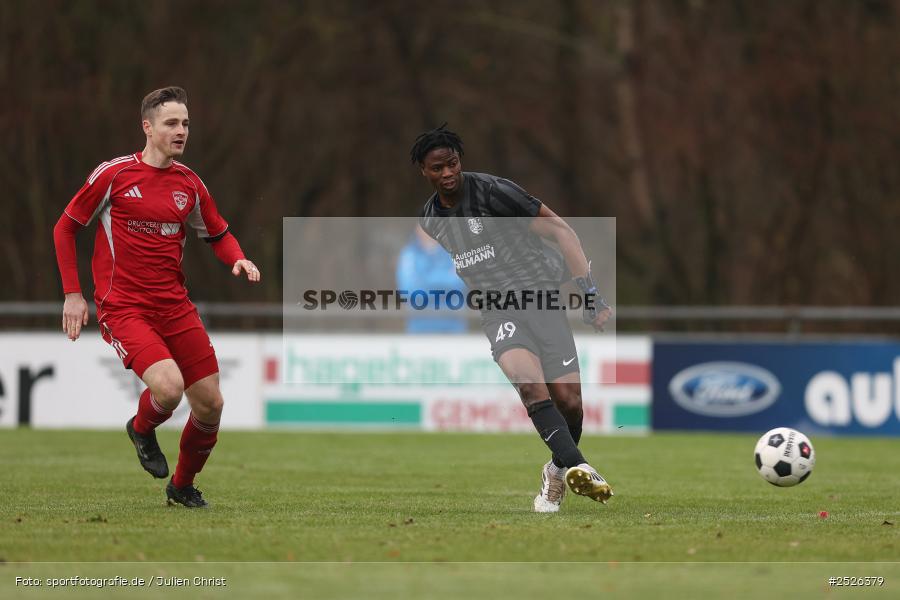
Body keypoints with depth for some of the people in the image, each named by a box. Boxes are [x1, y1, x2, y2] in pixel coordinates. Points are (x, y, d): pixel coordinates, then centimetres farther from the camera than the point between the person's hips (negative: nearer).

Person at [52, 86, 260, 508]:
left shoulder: (190, 184, 7)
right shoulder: (114, 174, -6)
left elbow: (218, 234, 21)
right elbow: (64, 228, 3)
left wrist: (237, 259, -1)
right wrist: (72, 293, -2)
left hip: (174, 307, 5)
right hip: (122, 309, -5)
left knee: (210, 404, 1)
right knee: (169, 387, -27)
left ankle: (182, 486, 27)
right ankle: (142, 430, 10)